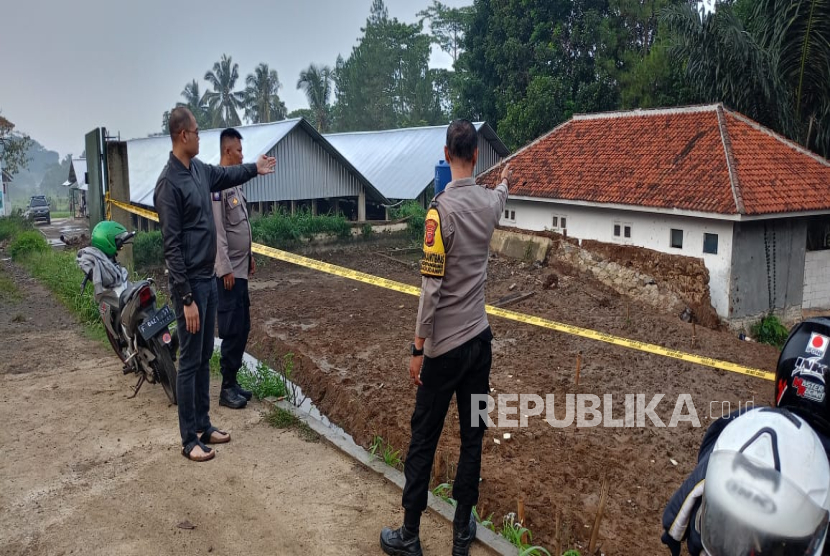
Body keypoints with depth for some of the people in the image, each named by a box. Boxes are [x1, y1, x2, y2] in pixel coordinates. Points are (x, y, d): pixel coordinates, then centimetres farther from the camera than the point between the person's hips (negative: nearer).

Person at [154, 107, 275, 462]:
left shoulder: (200, 169, 7)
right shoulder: (169, 183, -19)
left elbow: (225, 175, 33)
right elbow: (171, 246, -21)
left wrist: (255, 169, 38)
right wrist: (186, 298, -22)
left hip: (209, 277, 9)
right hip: (190, 283, -9)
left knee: (205, 357, 16)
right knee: (189, 362, 0)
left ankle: (203, 425, 28)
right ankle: (189, 440, 11)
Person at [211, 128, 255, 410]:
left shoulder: (235, 182, 13)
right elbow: (217, 230, -20)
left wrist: (249, 256, 20)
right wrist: (225, 269, -20)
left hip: (241, 268, 10)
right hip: (229, 271, -10)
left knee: (242, 327, 13)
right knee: (232, 330, -4)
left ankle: (233, 381, 22)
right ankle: (227, 388, 5)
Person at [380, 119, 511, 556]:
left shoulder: (443, 208, -16)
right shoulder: (489, 201, 2)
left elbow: (431, 287, -17)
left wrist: (418, 348, -10)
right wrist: (504, 181, 54)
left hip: (445, 347, -5)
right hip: (480, 339, 6)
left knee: (423, 441, 6)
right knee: (472, 438, 14)